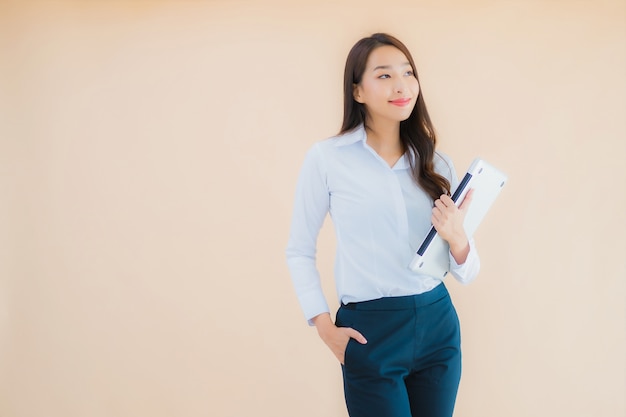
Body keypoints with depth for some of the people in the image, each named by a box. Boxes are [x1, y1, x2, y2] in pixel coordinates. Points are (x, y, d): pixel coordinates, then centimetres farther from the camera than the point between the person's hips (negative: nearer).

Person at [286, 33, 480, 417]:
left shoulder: (437, 164, 6)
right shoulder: (327, 158, -6)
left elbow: (467, 273, 7)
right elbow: (300, 251, 2)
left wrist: (457, 239, -15)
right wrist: (325, 326, -7)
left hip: (438, 325, 4)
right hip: (370, 331, -4)